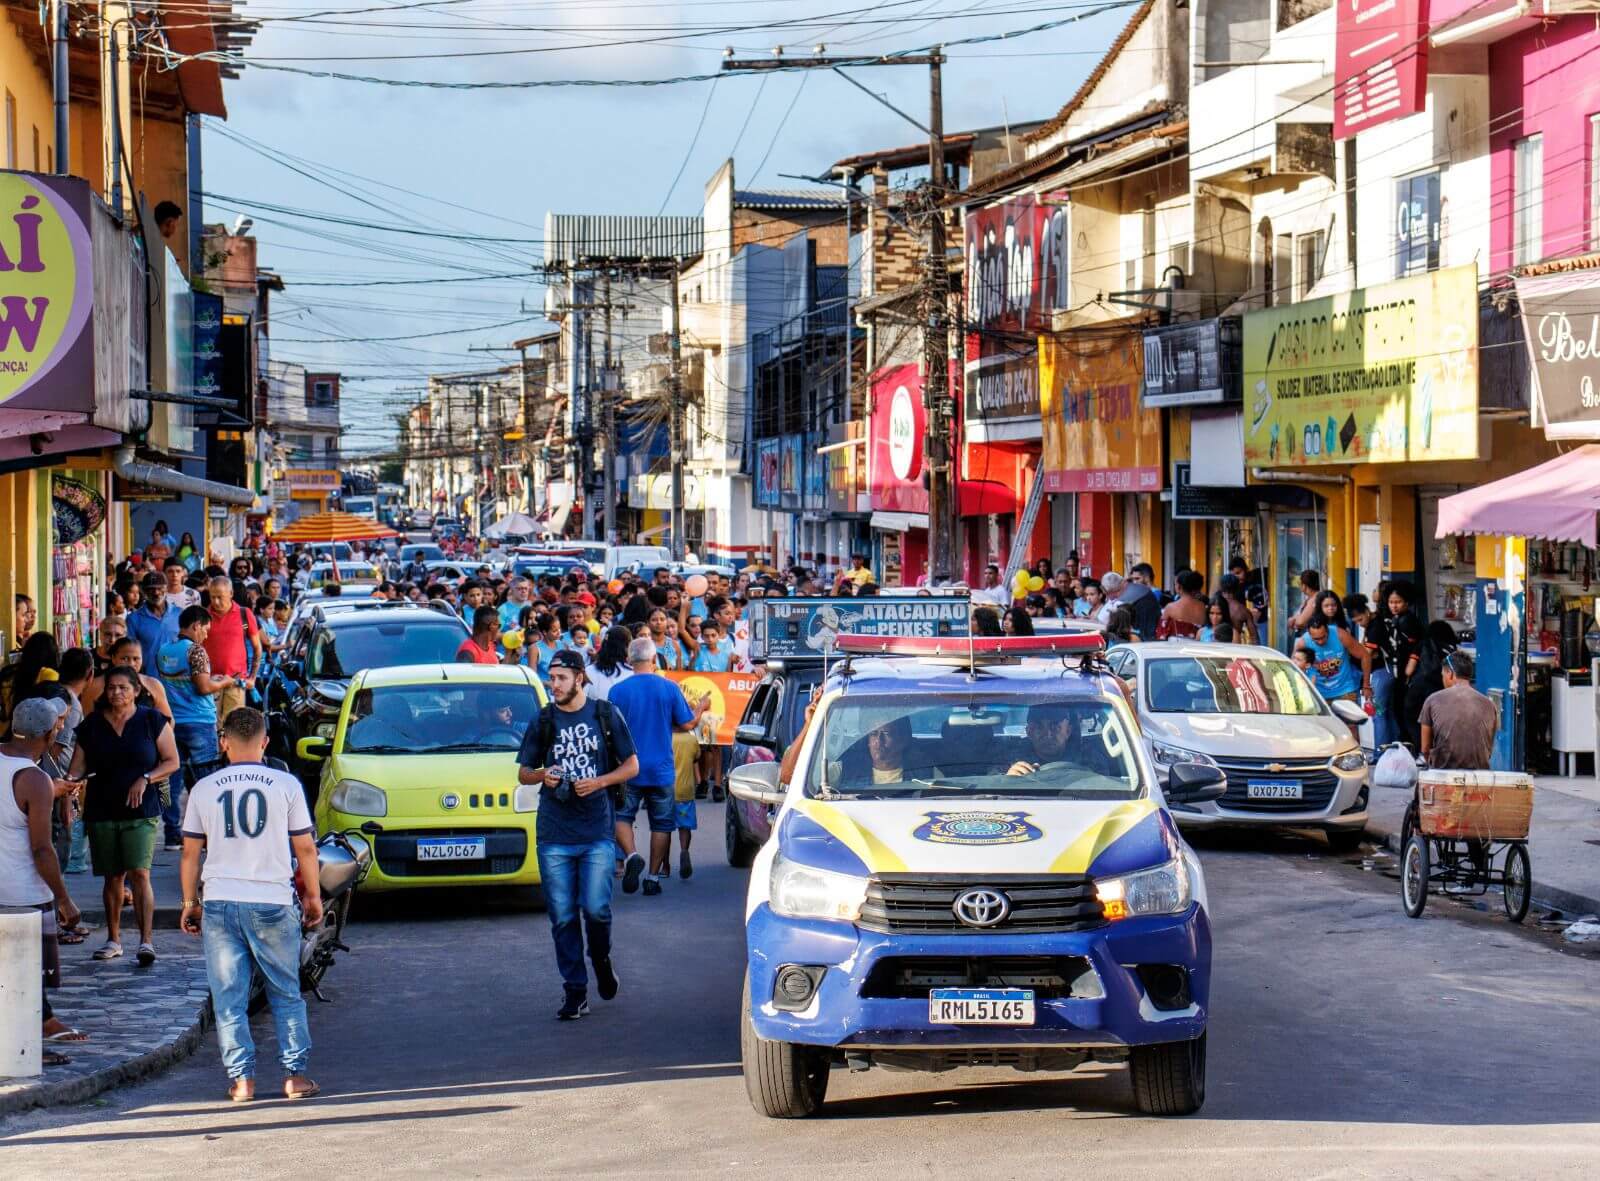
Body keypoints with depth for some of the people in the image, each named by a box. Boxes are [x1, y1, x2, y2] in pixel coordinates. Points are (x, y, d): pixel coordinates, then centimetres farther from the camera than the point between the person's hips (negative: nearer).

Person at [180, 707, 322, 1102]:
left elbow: (190, 853, 6)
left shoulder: (204, 789, 3)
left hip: (220, 903, 0)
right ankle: (295, 1074, 8)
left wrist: (190, 902, 17)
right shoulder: (286, 785, -1)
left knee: (229, 998, 6)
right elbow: (305, 848, 2)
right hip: (273, 902, 0)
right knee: (286, 994, 11)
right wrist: (313, 896, 15)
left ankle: (241, 1078, 3)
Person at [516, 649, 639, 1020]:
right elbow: (523, 773, 14)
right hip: (553, 835, 2)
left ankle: (601, 959, 21)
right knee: (562, 917, 0)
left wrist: (599, 782, -10)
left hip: (597, 832, -2)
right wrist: (542, 775, -9)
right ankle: (574, 991, 7)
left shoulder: (605, 715, 5)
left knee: (596, 908, -10)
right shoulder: (542, 721, 9)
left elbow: (632, 766, 8)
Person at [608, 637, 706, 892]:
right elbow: (687, 724, 0)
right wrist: (700, 708, 20)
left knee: (621, 816, 11)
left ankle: (631, 855, -14)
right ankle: (654, 876, 9)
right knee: (661, 823, 11)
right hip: (661, 770, 1)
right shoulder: (670, 688, -6)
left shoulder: (618, 691, -7)